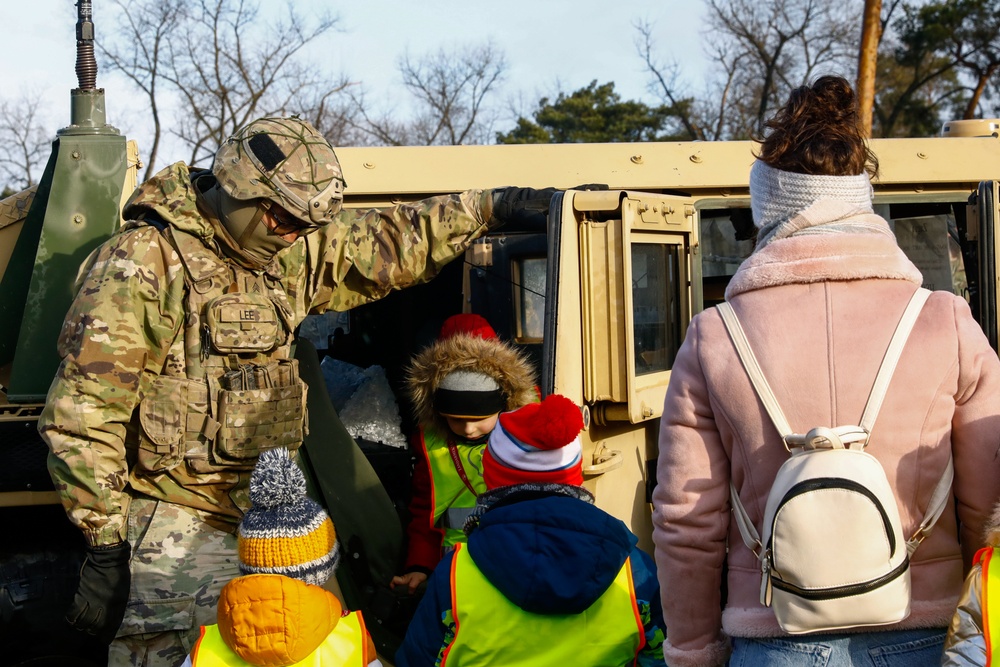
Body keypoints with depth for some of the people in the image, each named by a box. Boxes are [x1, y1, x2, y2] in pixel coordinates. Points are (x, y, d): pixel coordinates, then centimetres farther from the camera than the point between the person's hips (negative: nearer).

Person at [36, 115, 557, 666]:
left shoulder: (288, 257, 9)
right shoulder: (140, 265, -12)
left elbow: (385, 244, 23)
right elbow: (82, 417, -14)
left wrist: (486, 207, 21)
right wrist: (104, 544, -15)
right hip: (176, 529, -6)